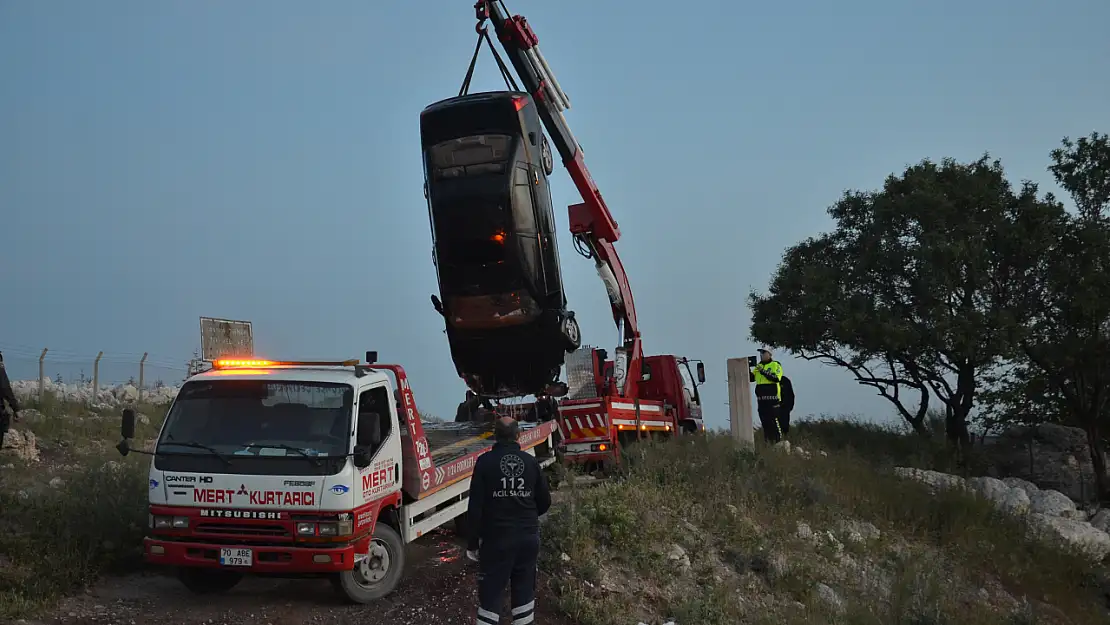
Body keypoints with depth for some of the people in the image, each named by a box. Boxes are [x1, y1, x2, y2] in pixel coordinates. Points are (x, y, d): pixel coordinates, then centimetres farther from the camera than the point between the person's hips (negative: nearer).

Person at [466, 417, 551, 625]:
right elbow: (545, 502, 8)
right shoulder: (531, 461, 0)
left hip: (496, 538, -3)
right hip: (528, 537, 3)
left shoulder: (485, 461, -9)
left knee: (490, 594, 3)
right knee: (524, 591, 14)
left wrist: (472, 543, -3)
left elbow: (476, 506, -11)